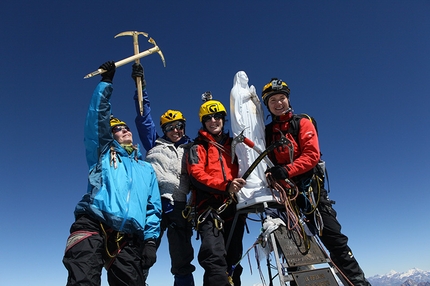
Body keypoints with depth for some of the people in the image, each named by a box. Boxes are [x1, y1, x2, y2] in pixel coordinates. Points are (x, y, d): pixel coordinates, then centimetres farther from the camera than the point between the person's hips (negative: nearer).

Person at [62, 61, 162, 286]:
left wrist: (150, 240, 7)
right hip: (92, 227, -3)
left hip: (128, 240, 3)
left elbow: (154, 208, 19)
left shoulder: (147, 170, 27)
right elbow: (98, 115, 8)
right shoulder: (102, 154, 20)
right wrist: (106, 82, 8)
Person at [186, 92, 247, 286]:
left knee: (233, 260, 10)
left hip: (234, 208, 4)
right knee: (215, 258, -19)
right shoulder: (198, 147, 9)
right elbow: (196, 175, -7)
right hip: (210, 208, -4)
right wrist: (225, 186, -22)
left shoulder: (233, 144, 21)